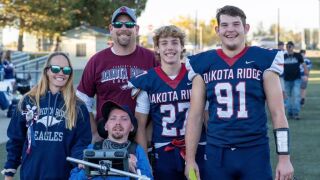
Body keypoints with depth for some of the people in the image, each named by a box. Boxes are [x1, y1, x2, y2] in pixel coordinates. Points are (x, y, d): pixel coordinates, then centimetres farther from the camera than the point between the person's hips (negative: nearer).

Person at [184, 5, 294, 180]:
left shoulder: (263, 60, 0)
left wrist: (284, 158, -5)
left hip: (255, 152, -1)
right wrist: (190, 159, 2)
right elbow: (195, 115, 7)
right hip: (216, 153, 2)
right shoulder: (203, 64, 5)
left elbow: (278, 113, 0)